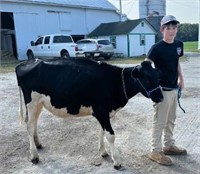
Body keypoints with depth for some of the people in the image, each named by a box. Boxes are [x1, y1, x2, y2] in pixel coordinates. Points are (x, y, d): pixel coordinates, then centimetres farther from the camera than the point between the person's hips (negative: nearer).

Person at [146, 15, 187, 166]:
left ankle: (169, 146, 35)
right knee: (160, 122, 2)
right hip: (162, 89, -7)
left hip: (174, 88, 7)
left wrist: (181, 78, 20)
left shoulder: (179, 45, 5)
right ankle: (155, 151, 15)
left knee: (170, 120, 19)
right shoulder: (157, 48, -16)